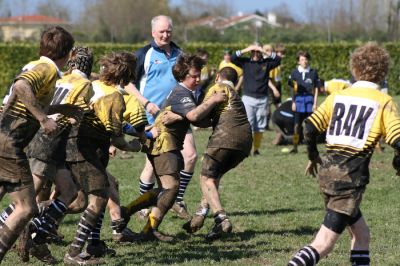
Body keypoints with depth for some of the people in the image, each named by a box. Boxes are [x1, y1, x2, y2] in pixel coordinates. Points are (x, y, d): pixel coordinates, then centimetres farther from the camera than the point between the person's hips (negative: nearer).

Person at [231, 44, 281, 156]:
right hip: (248, 97, -2)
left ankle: (256, 149, 9)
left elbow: (278, 60, -5)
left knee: (260, 127, 4)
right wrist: (246, 50, -12)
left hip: (262, 99, 2)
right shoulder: (245, 62, 3)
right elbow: (233, 58, -5)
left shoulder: (266, 63, 5)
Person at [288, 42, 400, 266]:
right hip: (351, 177, -6)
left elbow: (310, 127, 5)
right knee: (323, 245, -9)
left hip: (327, 170, 6)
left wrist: (313, 156, 20)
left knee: (361, 234, 20)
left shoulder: (338, 96, 12)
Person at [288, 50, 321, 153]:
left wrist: (315, 103, 0)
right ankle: (295, 147, 5)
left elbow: (316, 88, 5)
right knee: (297, 124, 0)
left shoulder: (313, 72, 3)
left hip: (309, 99, 0)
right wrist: (293, 102, 2)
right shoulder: (294, 72, 4)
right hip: (298, 100, 0)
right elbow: (292, 89, 8)